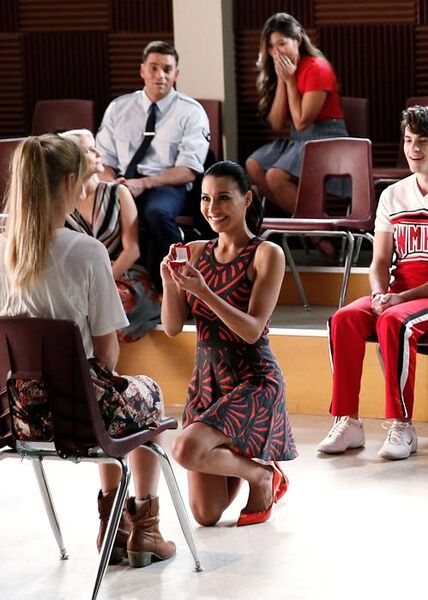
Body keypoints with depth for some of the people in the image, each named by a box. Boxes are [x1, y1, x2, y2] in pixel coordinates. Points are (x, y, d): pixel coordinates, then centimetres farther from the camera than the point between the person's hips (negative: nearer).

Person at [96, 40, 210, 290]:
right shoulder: (119, 108, 14)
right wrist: (113, 185, -12)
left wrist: (143, 183, -18)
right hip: (123, 184, 3)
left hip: (167, 186, -2)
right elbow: (104, 160, 12)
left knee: (156, 212, -39)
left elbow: (189, 171, -5)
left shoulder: (191, 112, 4)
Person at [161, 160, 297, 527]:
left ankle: (262, 475, 0)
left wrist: (204, 292, -30)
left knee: (187, 449, -30)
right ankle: (244, 462, 34)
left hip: (252, 380, -5)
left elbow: (252, 330, -19)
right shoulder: (195, 252, 4)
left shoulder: (267, 255, -10)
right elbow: (172, 328, 0)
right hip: (207, 377, 5)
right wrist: (170, 283, -17)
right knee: (205, 515, 1)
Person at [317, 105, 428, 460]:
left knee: (393, 322, -35)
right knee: (345, 319, -23)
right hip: (396, 296, 5)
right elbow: (381, 261, 10)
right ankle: (347, 422, -21)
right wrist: (379, 294, -12)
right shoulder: (393, 196, 13)